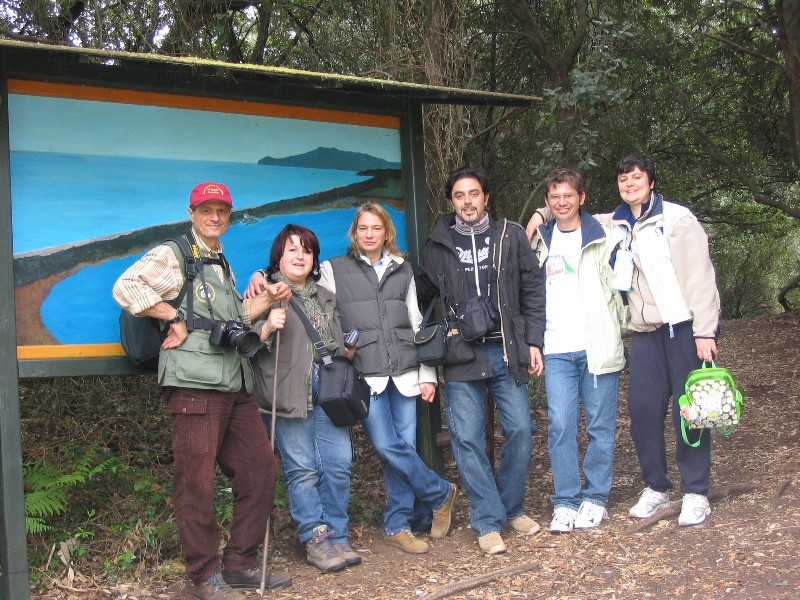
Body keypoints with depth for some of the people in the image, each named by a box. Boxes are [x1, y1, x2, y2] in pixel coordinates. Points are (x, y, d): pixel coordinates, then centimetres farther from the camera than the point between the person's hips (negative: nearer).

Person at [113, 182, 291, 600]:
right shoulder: (173, 255, -2)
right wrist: (177, 318, -13)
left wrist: (265, 301, 15)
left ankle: (240, 565, 21)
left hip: (234, 387, 9)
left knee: (260, 468, 10)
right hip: (194, 387, -8)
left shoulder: (221, 266, 23)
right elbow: (125, 288, -18)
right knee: (196, 483, -4)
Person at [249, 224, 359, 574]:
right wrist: (267, 327, -22)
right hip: (291, 394, -5)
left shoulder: (325, 297, 24)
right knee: (302, 469, -3)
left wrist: (348, 352, 19)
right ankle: (316, 540, 6)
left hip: (329, 391, 5)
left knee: (338, 465, 0)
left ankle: (337, 536, 12)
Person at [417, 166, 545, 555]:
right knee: (467, 440, -4)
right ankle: (488, 522, 7)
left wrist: (533, 342, 1)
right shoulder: (438, 245, 7)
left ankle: (512, 508, 21)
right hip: (463, 356, 0)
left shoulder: (511, 236, 6)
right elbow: (421, 294, 15)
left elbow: (532, 291, 7)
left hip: (506, 351, 0)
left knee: (520, 431, 0)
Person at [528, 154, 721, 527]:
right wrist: (542, 214, 11)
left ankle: (696, 493, 9)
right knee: (643, 408, 1)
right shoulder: (616, 225, 14)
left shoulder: (676, 218, -2)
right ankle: (656, 487, 18)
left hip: (685, 324, -5)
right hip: (646, 330, 5)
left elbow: (699, 274, -8)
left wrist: (704, 330, -14)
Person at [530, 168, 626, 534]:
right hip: (556, 350, 2)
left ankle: (595, 498, 14)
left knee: (600, 426, 3)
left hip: (599, 347, -2)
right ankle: (565, 501, 6)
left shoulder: (605, 236, 3)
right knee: (560, 426, -2)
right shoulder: (540, 241, 14)